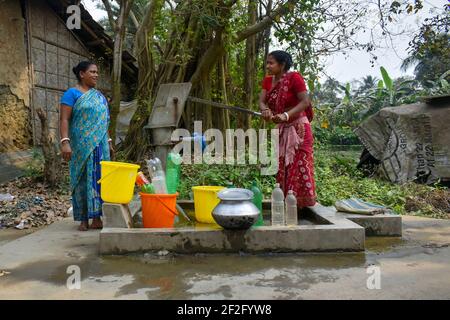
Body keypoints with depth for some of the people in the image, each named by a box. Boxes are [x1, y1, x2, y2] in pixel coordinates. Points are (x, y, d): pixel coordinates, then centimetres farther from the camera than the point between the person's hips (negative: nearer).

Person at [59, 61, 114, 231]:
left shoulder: (99, 95, 16)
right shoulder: (72, 93, -2)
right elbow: (64, 119, -9)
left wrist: (108, 142, 17)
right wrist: (65, 142, -19)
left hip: (100, 145, 5)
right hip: (82, 145, -5)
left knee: (99, 178, 4)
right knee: (83, 179, 0)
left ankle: (97, 218, 11)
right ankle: (83, 219, 9)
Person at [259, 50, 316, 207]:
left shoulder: (294, 77, -11)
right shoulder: (268, 81, 8)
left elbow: (305, 102, -18)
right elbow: (261, 102, -2)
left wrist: (286, 115, -31)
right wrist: (265, 110, -25)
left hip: (298, 128, -7)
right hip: (281, 129, 7)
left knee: (298, 166, -7)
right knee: (282, 167, 9)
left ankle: (302, 203, 1)